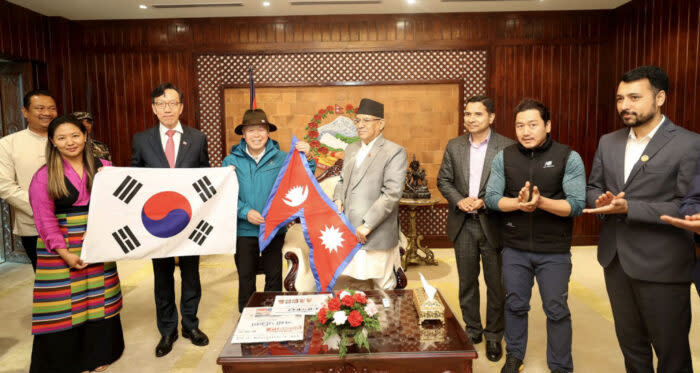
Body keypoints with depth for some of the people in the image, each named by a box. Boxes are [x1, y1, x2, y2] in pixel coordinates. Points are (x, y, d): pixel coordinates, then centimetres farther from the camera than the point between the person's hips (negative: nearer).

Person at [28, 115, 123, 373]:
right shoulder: (45, 176, -3)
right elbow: (45, 219, -6)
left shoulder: (103, 167, 5)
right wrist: (65, 254, -13)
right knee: (63, 304, 1)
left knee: (99, 300, 10)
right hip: (60, 248, -2)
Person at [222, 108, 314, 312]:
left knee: (274, 278, 13)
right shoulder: (231, 161, -1)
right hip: (244, 230, 0)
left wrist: (306, 159, -21)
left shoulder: (281, 158, -2)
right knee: (246, 279, 14)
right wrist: (245, 212, -18)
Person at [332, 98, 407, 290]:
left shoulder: (395, 152, -7)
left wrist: (367, 225, -18)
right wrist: (338, 199, 3)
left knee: (383, 286, 5)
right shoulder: (351, 149, 17)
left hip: (376, 235, -6)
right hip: (348, 231, 6)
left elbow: (392, 193, -15)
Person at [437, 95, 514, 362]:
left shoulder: (507, 147, -6)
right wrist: (459, 201, -11)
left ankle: (494, 335, 25)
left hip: (493, 223, -3)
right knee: (467, 281, 14)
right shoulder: (454, 146, 5)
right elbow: (443, 180, 6)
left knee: (496, 284, 8)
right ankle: (472, 330, 31)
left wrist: (484, 202, -18)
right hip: (463, 224, 3)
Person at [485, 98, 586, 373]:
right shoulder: (504, 157, -1)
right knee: (515, 305, 15)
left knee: (557, 310, 10)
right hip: (515, 249, 2)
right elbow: (492, 198, -4)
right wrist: (518, 203, -22)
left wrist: (541, 202, -29)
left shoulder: (569, 158, -8)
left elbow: (577, 205, -13)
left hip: (554, 252, -2)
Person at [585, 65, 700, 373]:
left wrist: (628, 207, -25)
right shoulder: (608, 142, 7)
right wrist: (601, 201, -10)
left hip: (661, 266, -5)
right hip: (615, 259, 6)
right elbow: (593, 187, 13)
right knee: (629, 340, 22)